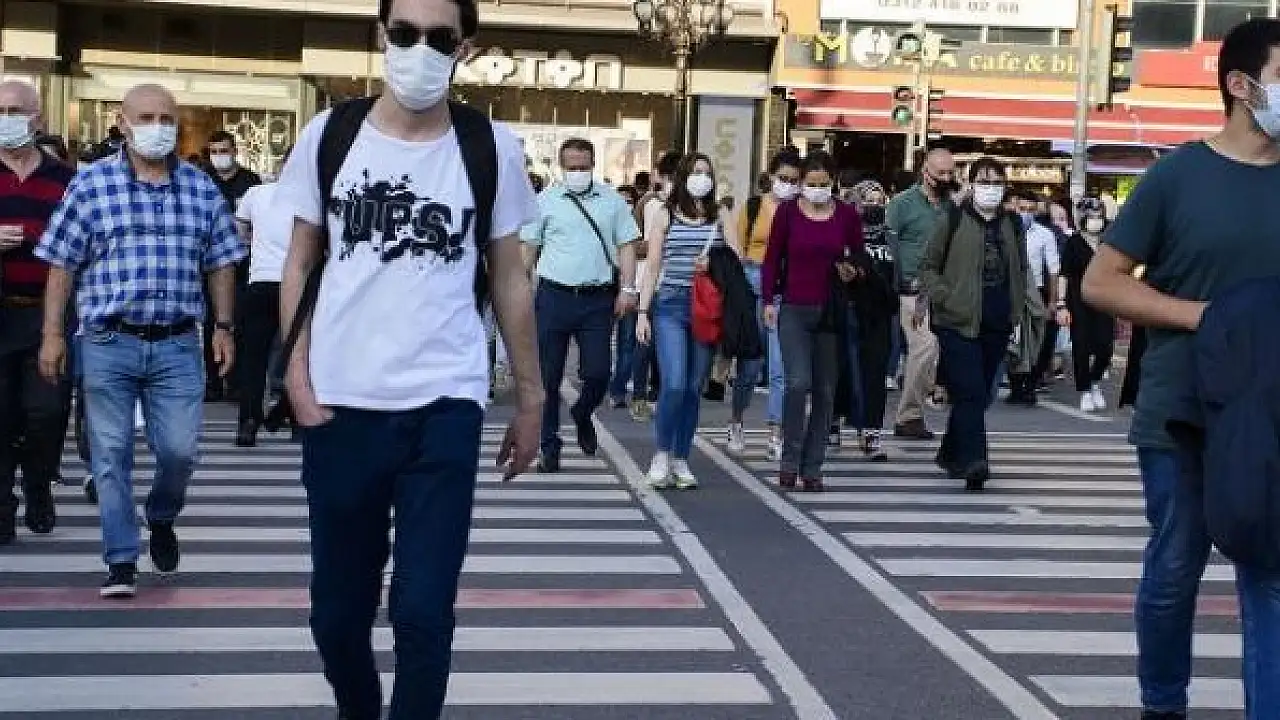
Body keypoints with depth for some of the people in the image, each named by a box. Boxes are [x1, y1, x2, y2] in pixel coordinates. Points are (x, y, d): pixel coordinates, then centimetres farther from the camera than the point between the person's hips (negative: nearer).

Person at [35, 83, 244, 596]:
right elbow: (62, 266, 2)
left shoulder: (202, 188, 7)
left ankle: (161, 518, 30)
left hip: (178, 345, 1)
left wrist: (223, 327, 7)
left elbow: (220, 264, 12)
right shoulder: (90, 184, 0)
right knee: (111, 455, 2)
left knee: (180, 450, -1)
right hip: (108, 343, -1)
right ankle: (121, 561, 12)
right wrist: (53, 335, -2)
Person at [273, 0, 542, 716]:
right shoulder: (329, 134, 2)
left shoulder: (492, 147, 0)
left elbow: (510, 278, 7)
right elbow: (300, 263, 8)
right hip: (341, 405, 2)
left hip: (445, 407, -1)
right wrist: (297, 375, -3)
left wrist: (531, 398, 7)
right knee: (338, 611, 12)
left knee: (423, 612, -3)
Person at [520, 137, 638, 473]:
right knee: (548, 378, 2)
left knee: (597, 374, -2)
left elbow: (626, 245, 8)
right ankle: (549, 447, 13)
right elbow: (528, 248, 6)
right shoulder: (546, 200, 5)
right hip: (554, 295, -1)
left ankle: (582, 415, 30)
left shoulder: (612, 200, 8)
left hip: (597, 298, 1)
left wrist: (628, 288, -3)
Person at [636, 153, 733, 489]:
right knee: (674, 384, -14)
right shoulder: (666, 216, 7)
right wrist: (643, 312, 1)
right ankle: (661, 454, 3)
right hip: (670, 306, -2)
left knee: (694, 388, 4)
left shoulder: (721, 216, 11)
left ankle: (681, 459, 14)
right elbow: (652, 268, 6)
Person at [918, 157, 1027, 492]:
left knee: (978, 394, 11)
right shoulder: (953, 221, -1)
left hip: (998, 326, 5)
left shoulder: (1012, 225, 12)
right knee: (970, 392, -15)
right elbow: (928, 266, 2)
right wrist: (945, 299, -9)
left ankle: (951, 453, 28)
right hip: (958, 322, -5)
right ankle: (973, 462, -19)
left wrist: (1017, 306, 13)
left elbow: (1021, 270, 23)